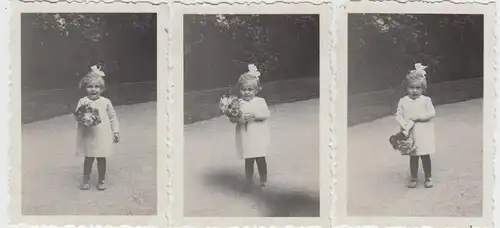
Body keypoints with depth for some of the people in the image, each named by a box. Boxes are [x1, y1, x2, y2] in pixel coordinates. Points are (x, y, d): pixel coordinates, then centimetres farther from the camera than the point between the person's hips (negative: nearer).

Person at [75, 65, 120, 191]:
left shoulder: (105, 102, 1)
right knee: (88, 158, 6)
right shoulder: (82, 101, -2)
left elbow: (113, 117, 8)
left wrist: (116, 131, 6)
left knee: (101, 158, 6)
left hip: (103, 136, 1)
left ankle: (101, 180, 21)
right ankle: (86, 178, 26)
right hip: (88, 136, -1)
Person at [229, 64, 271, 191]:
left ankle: (264, 181, 20)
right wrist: (238, 119, -23)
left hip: (259, 135, 0)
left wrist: (254, 115, -23)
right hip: (245, 136, 0)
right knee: (248, 160, 6)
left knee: (261, 159, 5)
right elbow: (231, 118, -3)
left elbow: (266, 114, -10)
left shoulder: (260, 101, 1)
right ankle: (249, 182, 18)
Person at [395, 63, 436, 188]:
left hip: (423, 133, -1)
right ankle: (413, 178, 22)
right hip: (410, 134, 1)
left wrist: (418, 117, -19)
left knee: (425, 156, 6)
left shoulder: (426, 100, -4)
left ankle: (428, 177, 20)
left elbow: (432, 113, -10)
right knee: (413, 157, 10)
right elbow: (398, 114, -2)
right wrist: (404, 125, -18)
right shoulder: (403, 101, 0)